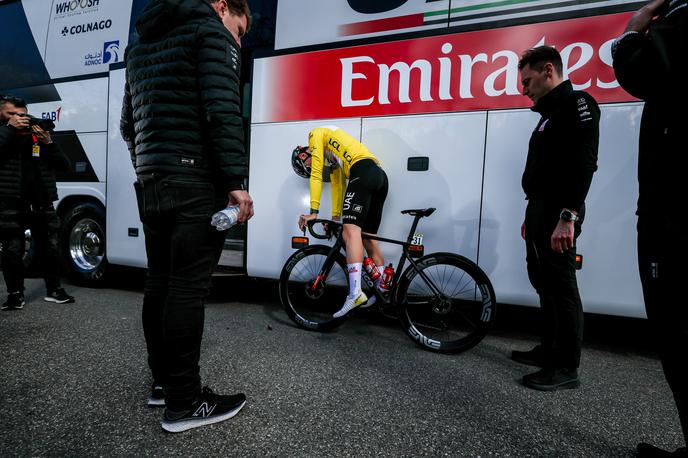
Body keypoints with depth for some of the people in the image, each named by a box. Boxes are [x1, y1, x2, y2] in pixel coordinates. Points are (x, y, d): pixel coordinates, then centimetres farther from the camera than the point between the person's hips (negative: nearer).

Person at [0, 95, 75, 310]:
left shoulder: (38, 135, 13)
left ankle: (54, 290, 20)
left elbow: (64, 165, 6)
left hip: (43, 204, 3)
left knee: (50, 249, 8)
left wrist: (48, 142, -7)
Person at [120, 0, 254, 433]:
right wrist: (236, 181, -17)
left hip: (151, 183, 9)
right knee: (188, 287, -7)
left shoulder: (143, 42, 26)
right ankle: (184, 402, 3)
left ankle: (163, 381, 23)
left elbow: (129, 124, 25)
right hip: (196, 182, -8)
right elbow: (222, 110, -16)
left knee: (160, 282, 11)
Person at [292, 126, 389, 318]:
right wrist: (335, 218, 32)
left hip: (363, 172, -9)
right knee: (368, 238, 11)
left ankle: (356, 293, -33)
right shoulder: (331, 157, 35)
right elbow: (337, 185, 33)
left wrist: (313, 212, -4)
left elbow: (316, 175, 0)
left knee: (350, 231, -21)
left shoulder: (316, 134, 10)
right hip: (381, 176, 10)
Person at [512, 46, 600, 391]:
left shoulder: (577, 103, -8)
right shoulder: (550, 113, 22)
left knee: (561, 286, -6)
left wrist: (568, 216, -27)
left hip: (558, 213, -10)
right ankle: (549, 350, 28)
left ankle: (567, 368, 5)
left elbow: (584, 164, -20)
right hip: (541, 210, 10)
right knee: (544, 283, 15)